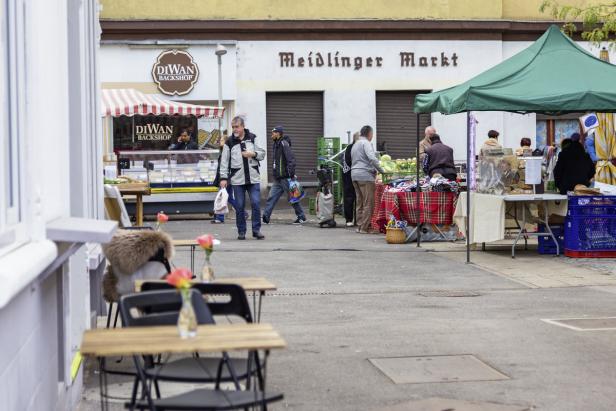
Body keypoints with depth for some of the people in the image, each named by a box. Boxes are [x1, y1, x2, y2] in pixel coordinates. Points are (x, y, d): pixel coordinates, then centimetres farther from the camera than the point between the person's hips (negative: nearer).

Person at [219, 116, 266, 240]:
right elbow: (224, 161, 4)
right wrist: (223, 177, -3)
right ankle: (241, 231, 11)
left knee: (256, 204, -4)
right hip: (237, 179, 0)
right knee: (239, 206, 2)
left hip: (253, 178, 0)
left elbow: (262, 154, 10)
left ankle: (256, 230, 5)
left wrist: (253, 154, -10)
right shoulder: (229, 142, 4)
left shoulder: (253, 138, 7)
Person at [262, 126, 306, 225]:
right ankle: (265, 218, 0)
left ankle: (301, 217, 11)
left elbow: (291, 160, -21)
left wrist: (291, 175, -24)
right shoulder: (276, 144, 15)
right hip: (277, 179, 9)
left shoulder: (284, 144, -13)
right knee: (271, 198, 2)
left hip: (285, 178, -9)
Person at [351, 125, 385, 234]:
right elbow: (372, 158, -20)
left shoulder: (355, 144, 22)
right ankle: (365, 227, -9)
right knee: (368, 202, -7)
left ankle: (360, 225, 13)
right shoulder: (366, 143, -7)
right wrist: (381, 171, -13)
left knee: (360, 202, 12)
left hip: (354, 175, 9)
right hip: (365, 175, -9)